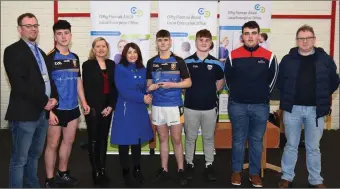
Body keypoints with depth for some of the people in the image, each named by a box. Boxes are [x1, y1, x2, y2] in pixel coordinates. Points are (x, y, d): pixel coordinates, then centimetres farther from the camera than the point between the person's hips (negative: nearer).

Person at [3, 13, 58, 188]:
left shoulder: (41, 53, 18)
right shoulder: (13, 51, -7)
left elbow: (48, 79, 19)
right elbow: (19, 84, -18)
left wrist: (54, 98, -1)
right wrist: (44, 101, -15)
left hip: (42, 113, 8)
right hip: (24, 113, -8)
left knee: (34, 154, 18)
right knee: (19, 159, 0)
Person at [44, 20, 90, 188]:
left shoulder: (75, 58, 8)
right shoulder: (49, 58, -11)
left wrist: (84, 102, 12)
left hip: (73, 108, 6)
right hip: (56, 109, -6)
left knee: (69, 141, 15)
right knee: (52, 144, 3)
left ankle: (62, 173, 31)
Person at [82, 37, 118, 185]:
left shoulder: (112, 64, 9)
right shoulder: (87, 65, -1)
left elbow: (114, 87, 7)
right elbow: (87, 89, -7)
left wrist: (111, 105, -4)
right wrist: (96, 108, -12)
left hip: (108, 108, 4)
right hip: (93, 108, -4)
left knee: (103, 139, 10)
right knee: (93, 140, 2)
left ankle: (103, 170, 18)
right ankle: (96, 172, 11)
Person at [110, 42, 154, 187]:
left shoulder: (142, 70, 10)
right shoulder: (120, 69, -7)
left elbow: (144, 88, 13)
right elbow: (123, 91, -17)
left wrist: (147, 97, -10)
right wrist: (142, 98, -18)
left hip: (140, 109, 5)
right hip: (125, 109, -5)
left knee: (137, 140, 14)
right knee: (124, 141, 4)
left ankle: (137, 170, 27)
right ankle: (125, 172, 19)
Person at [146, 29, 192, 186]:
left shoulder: (178, 61, -1)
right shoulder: (151, 62, 6)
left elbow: (188, 82, -1)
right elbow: (149, 83, 13)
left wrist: (171, 84, -15)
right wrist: (151, 87, -10)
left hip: (174, 105, -2)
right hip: (157, 105, 3)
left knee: (177, 139, 3)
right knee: (163, 139, 11)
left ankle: (181, 170, 15)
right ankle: (164, 169, 21)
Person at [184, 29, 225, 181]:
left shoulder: (216, 63, 0)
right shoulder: (187, 62, -3)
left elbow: (220, 82, 13)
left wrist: (210, 93, 8)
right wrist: (191, 93, 3)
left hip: (210, 107, 1)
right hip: (190, 107, -1)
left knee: (209, 138, 11)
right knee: (190, 138, 10)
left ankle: (209, 166, 22)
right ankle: (189, 164, 23)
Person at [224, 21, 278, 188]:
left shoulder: (268, 56, -1)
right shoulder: (233, 55, -2)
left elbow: (272, 78, 11)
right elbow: (228, 78, 10)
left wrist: (263, 94, 13)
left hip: (260, 106, 1)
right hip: (237, 105, 0)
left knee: (256, 141, 10)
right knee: (238, 140, 9)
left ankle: (254, 173, 22)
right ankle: (236, 171, 23)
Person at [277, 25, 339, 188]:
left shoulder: (325, 59, -1)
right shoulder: (288, 59, 0)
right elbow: (280, 82, 7)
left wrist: (322, 97, 6)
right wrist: (288, 97, 4)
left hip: (315, 110, 0)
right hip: (293, 109, 0)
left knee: (313, 147, 11)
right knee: (291, 145, 10)